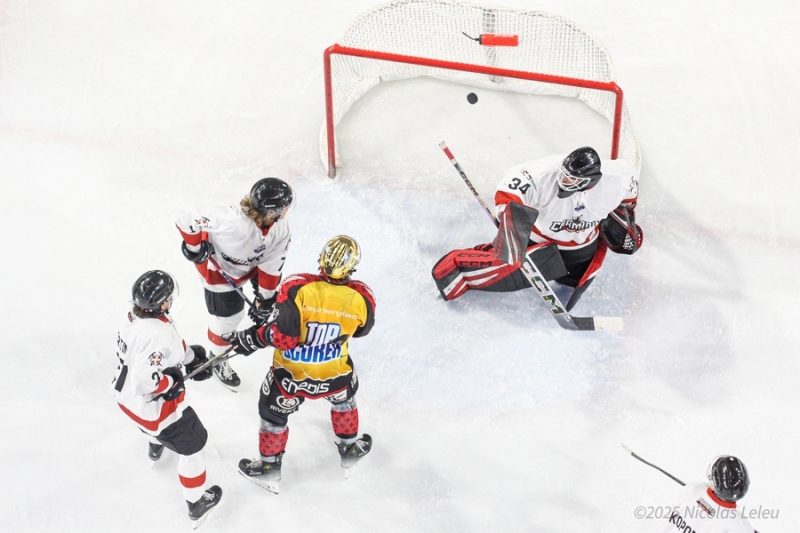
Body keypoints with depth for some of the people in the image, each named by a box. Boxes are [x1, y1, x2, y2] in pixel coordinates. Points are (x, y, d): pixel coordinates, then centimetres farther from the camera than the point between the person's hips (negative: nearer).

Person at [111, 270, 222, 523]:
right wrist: (171, 383, -23)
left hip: (125, 395, 9)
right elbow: (144, 380, -39)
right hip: (152, 406, -8)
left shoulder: (134, 316, -12)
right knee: (192, 444, 13)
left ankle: (155, 446, 74)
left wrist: (190, 356, 4)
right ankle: (196, 503, 30)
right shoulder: (160, 334, -39)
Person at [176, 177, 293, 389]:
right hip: (219, 266, -5)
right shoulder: (232, 221, -47)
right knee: (227, 316, 5)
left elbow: (271, 265, -14)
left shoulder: (281, 228, -25)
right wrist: (195, 247, -24)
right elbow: (187, 218, -40)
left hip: (252, 263, 6)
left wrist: (264, 300, -9)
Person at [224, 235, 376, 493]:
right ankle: (349, 448, 53)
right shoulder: (361, 298, -20)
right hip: (335, 375, 2)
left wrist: (252, 338, -11)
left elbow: (282, 337, -28)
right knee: (344, 397, 35)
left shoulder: (298, 289, -30)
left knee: (274, 411, 25)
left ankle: (269, 467, 43)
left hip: (291, 374, -2)